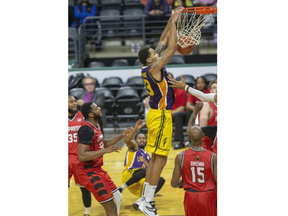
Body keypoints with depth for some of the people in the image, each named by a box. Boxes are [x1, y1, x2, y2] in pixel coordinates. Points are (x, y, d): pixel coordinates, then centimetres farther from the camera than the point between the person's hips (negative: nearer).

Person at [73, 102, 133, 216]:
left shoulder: (95, 125, 9)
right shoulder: (87, 129, -22)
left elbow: (104, 143, 26)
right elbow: (82, 156, -30)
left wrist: (121, 136, 14)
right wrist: (106, 150, -31)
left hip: (97, 169, 10)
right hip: (88, 172, -10)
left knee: (117, 198, 16)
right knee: (111, 206, -9)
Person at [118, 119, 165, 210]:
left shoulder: (147, 156, 27)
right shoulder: (134, 146, 10)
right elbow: (126, 140, -15)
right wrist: (135, 128, -26)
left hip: (140, 182, 6)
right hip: (129, 175, -6)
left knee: (161, 180, -15)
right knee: (146, 171, -34)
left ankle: (140, 201, -23)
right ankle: (121, 188, -24)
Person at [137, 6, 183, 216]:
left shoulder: (151, 67, 8)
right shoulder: (154, 68, -16)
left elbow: (163, 42, 15)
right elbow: (171, 48, -19)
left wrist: (171, 22, 11)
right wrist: (173, 22, -13)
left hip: (158, 114, 10)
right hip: (160, 116, -10)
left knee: (156, 158, 14)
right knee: (160, 159, -7)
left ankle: (146, 198, 19)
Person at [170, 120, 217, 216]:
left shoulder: (180, 157, -8)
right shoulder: (213, 157, -10)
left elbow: (174, 184, -2)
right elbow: (218, 183, -8)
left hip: (190, 197, 1)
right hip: (208, 197, -1)